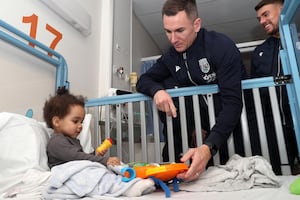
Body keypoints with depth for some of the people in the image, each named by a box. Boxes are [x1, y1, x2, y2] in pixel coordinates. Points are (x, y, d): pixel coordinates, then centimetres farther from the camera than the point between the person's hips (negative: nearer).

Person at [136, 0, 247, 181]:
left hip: (232, 116, -5)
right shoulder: (171, 57, -3)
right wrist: (157, 90, -23)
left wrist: (209, 148, -44)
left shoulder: (222, 47, -21)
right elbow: (143, 81, 2)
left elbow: (232, 103, -30)